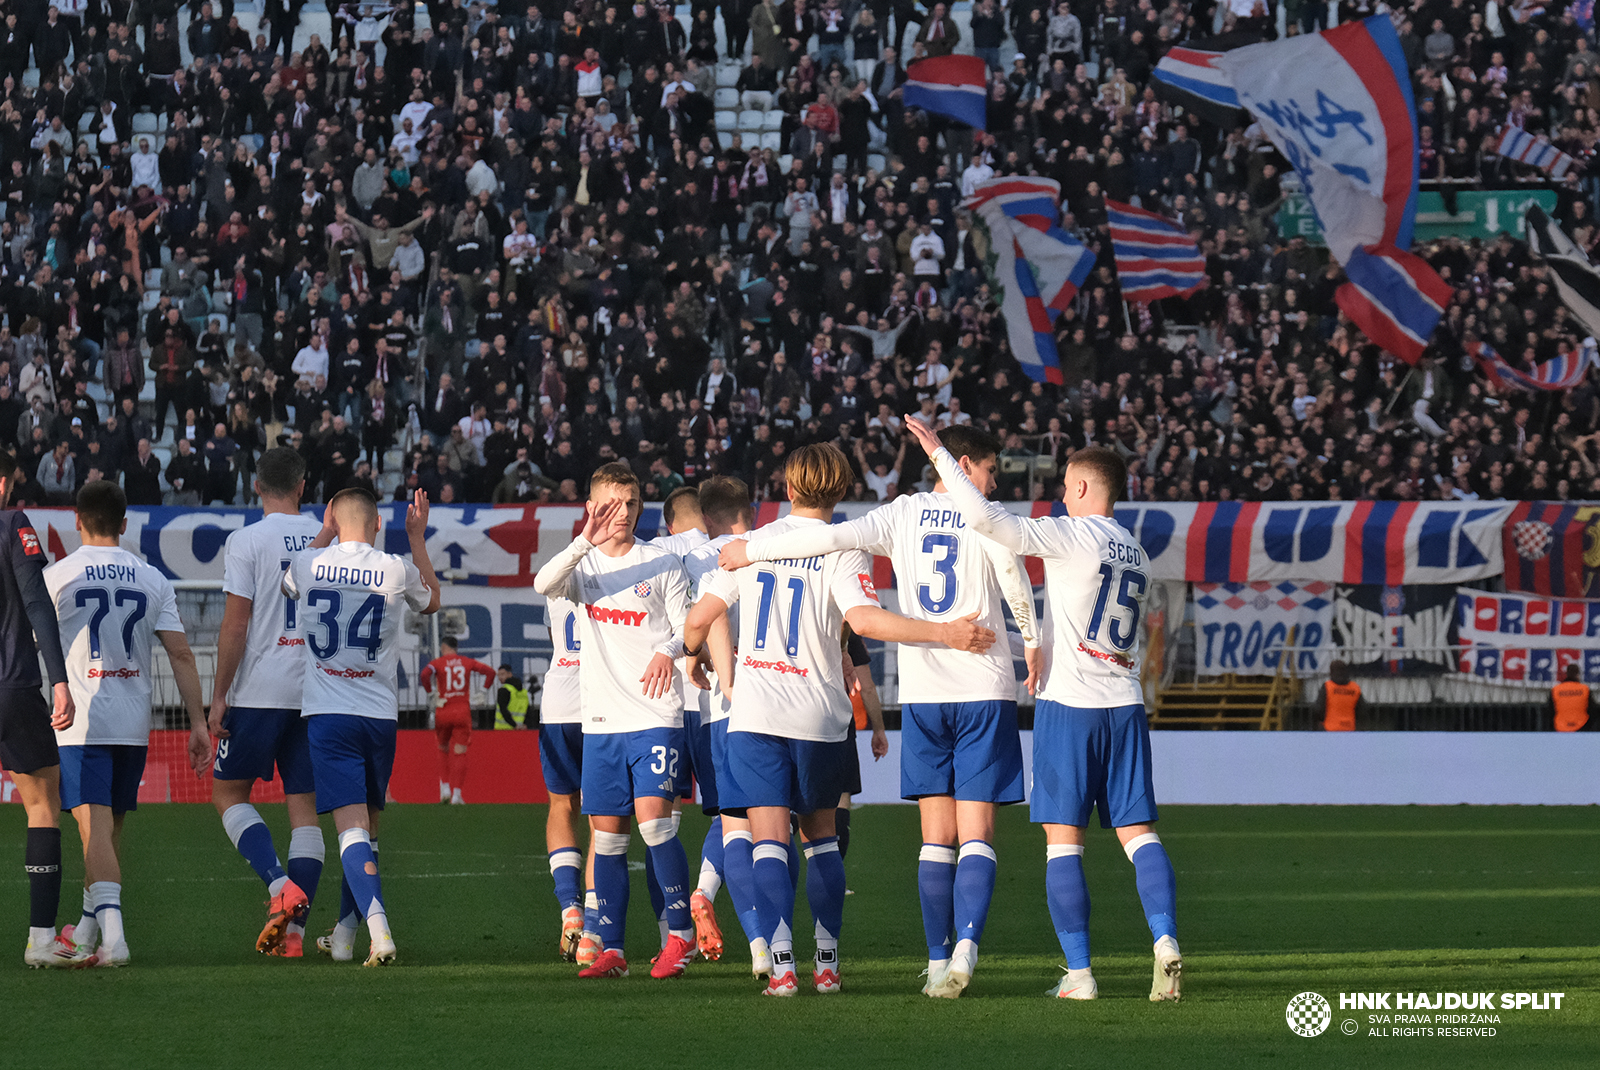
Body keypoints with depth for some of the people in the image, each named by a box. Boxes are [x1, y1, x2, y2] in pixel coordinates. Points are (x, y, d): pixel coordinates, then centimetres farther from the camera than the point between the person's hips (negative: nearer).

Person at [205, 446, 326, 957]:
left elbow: (235, 626, -10)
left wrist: (218, 696, -5)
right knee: (305, 804, 5)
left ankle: (280, 885, -12)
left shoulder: (246, 541, -7)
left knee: (229, 793, 9)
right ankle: (294, 929, 1)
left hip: (258, 693, -4)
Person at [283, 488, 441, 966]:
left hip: (326, 713, -2)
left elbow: (289, 584, 25)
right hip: (380, 715, 2)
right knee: (365, 826, 18)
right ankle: (344, 936, 27)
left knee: (352, 828, -10)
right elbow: (431, 601, 22)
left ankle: (378, 927, -30)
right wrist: (417, 537, 26)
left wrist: (325, 533, 28)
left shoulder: (309, 564, -2)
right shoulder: (396, 570, -2)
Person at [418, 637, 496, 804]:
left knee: (443, 749, 20)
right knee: (459, 753, 0)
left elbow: (424, 675, -18)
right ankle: (456, 794, -8)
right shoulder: (467, 662, 7)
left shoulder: (438, 663, 0)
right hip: (462, 711, 1)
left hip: (443, 711, -1)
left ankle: (445, 787, 12)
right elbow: (490, 672, 2)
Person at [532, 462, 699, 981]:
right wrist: (585, 543, -29)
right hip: (602, 720, 3)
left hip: (656, 714, -3)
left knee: (653, 817, -15)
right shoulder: (583, 565, 7)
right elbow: (543, 585, -14)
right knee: (607, 834, 4)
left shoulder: (662, 562, 4)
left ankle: (681, 932, -3)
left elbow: (688, 625, 3)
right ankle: (611, 949, 9)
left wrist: (668, 651, -20)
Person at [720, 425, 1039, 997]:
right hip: (985, 689, -2)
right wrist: (1032, 641, -4)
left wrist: (751, 548, -1)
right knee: (976, 832, -3)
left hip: (923, 692, 2)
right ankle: (966, 946, -23)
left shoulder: (903, 515, 5)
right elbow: (1013, 575, -19)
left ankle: (939, 960, 3)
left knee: (937, 834, 7)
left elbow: (835, 537, -8)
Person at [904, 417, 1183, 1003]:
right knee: (1137, 830, 5)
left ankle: (1079, 971, -5)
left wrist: (939, 454, -11)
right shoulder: (1134, 552, 16)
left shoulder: (1072, 535, -7)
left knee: (1063, 838, -2)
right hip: (1124, 703, 6)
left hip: (1069, 702, -6)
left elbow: (987, 518, -18)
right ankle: (1165, 940, -15)